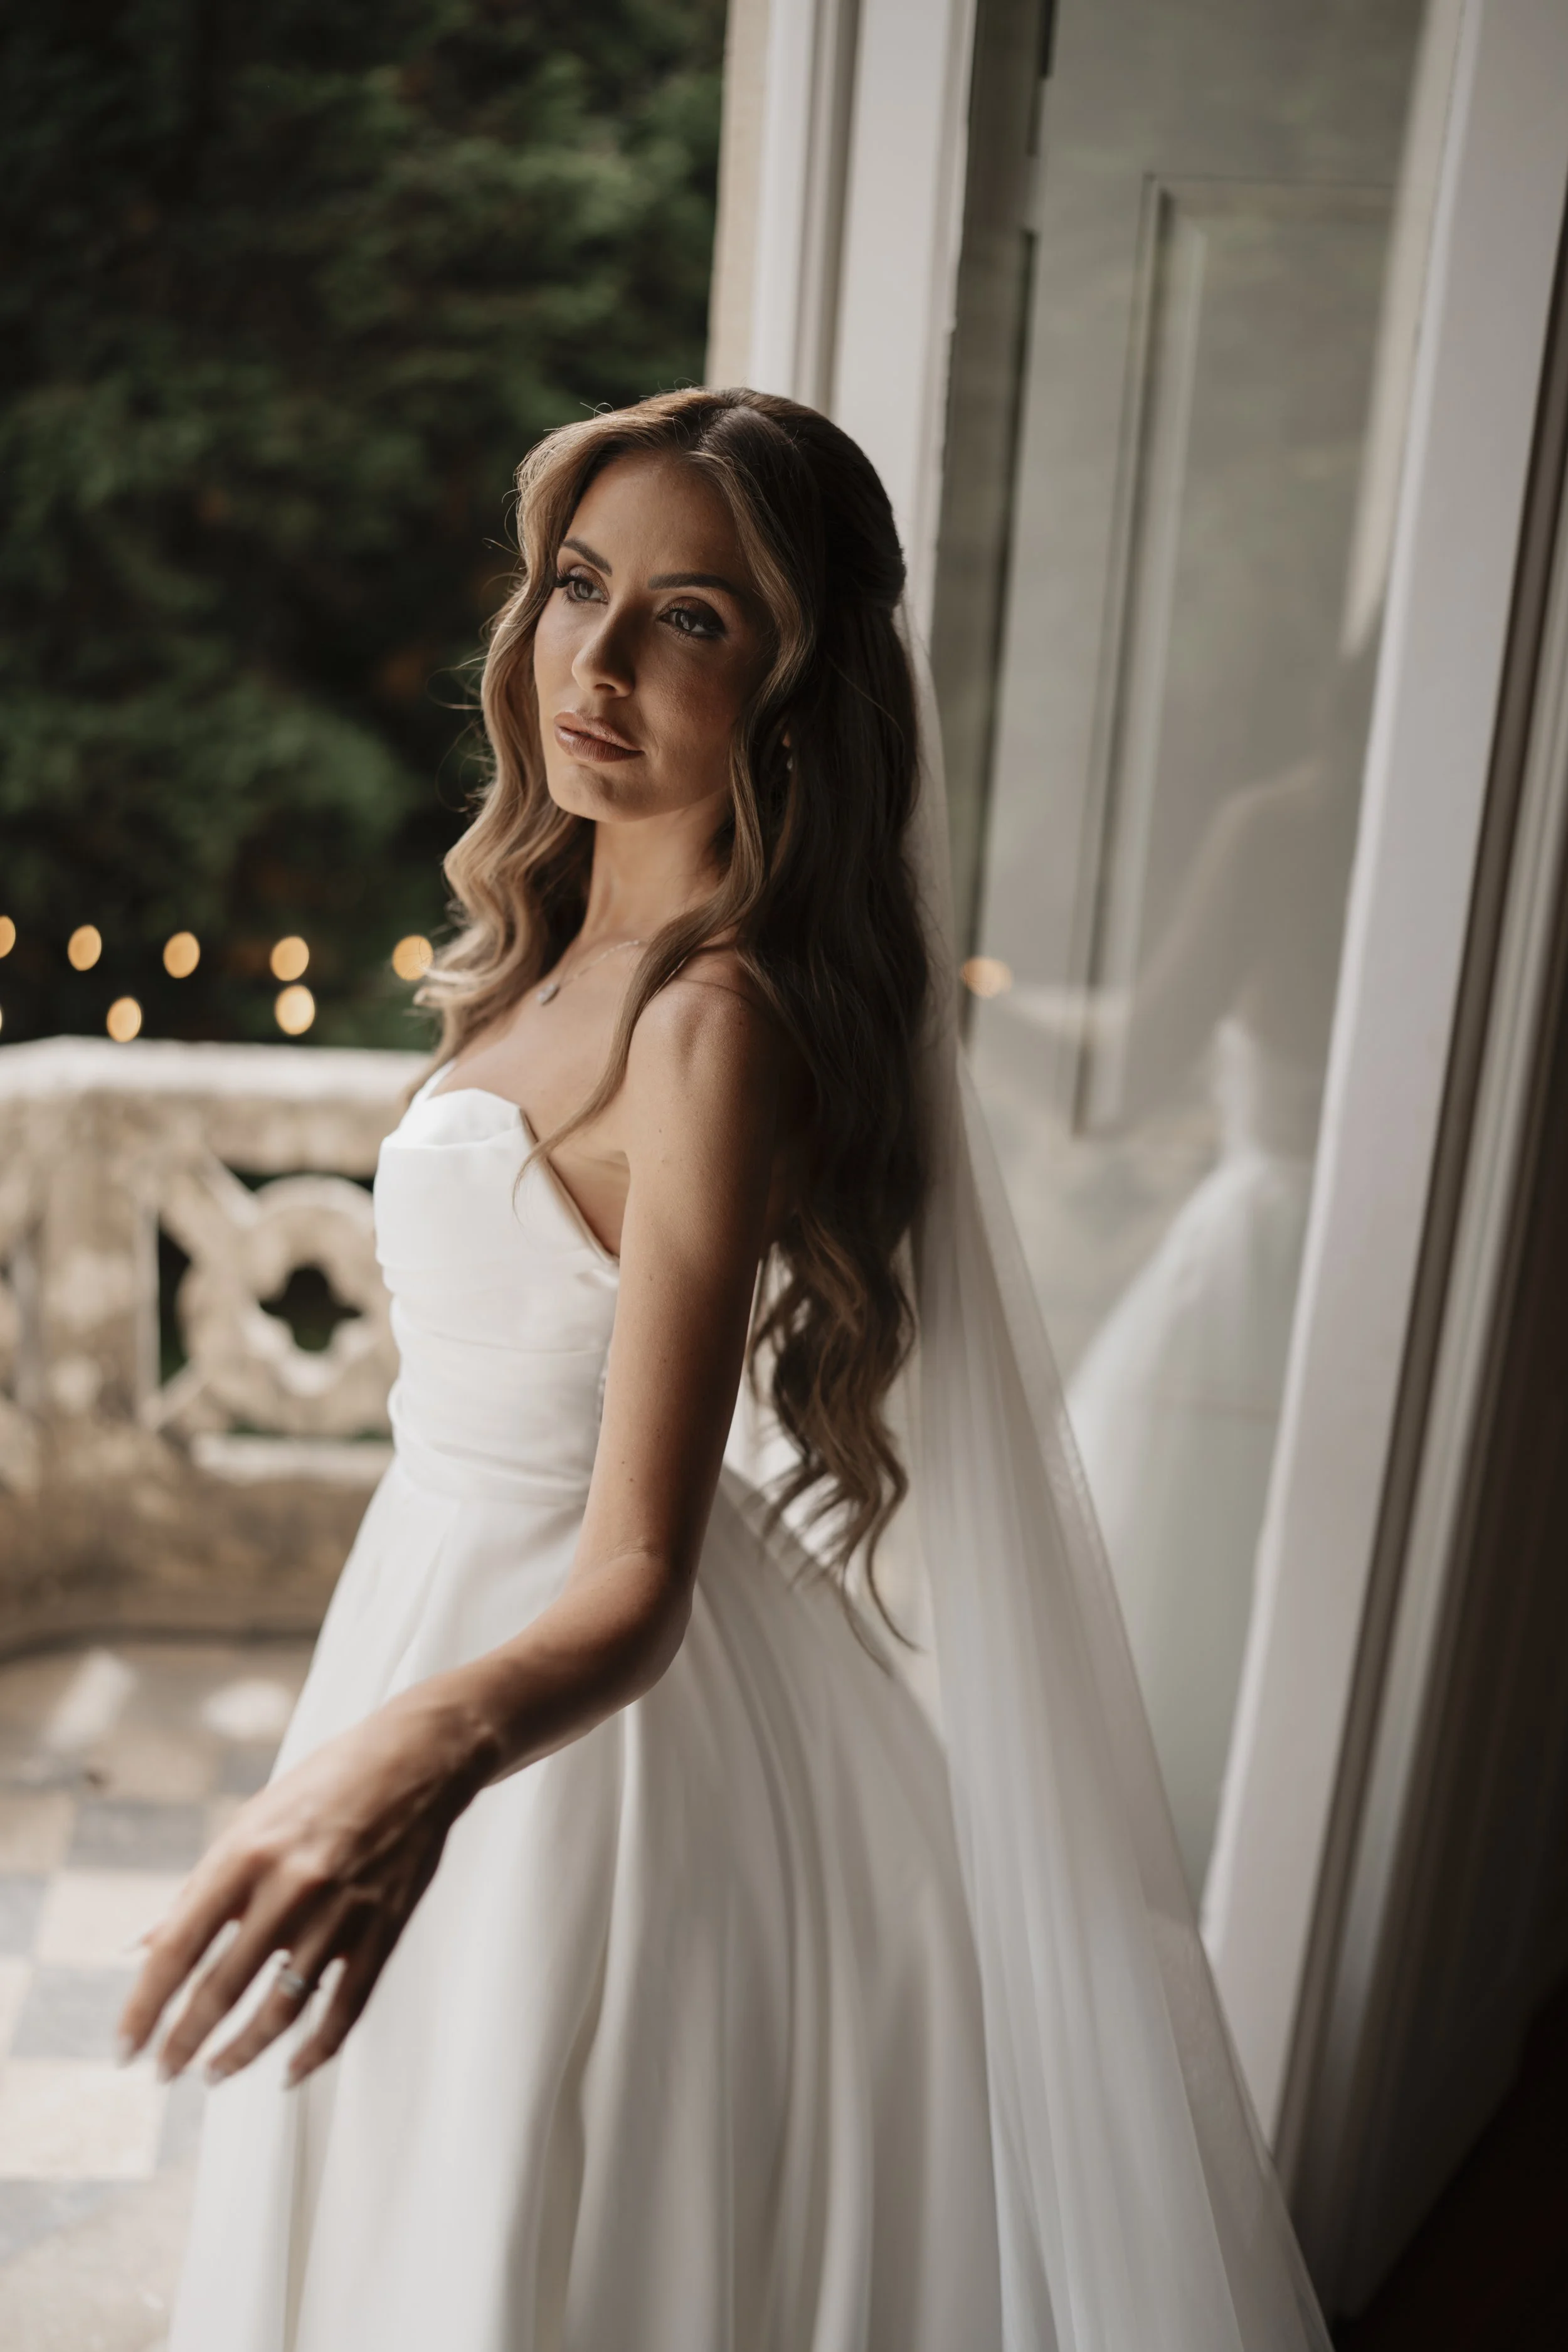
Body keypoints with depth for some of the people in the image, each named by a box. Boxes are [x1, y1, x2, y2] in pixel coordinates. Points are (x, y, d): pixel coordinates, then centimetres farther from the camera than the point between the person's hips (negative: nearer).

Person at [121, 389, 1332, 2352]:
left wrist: (433, 1742, -51)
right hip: (443, 1582, 8)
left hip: (575, 1711, -8)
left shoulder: (717, 1021, -27)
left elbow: (635, 1582, -31)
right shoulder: (574, 944, 2)